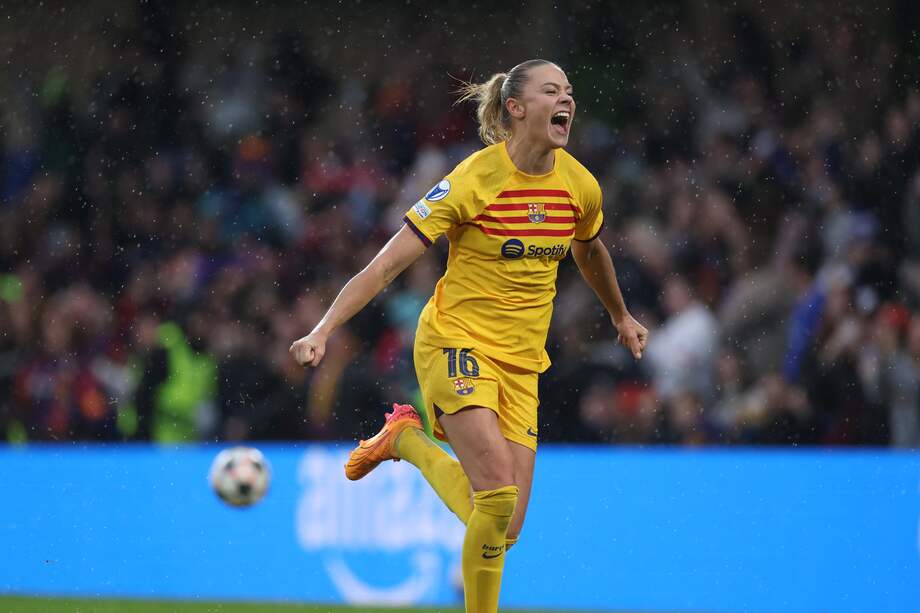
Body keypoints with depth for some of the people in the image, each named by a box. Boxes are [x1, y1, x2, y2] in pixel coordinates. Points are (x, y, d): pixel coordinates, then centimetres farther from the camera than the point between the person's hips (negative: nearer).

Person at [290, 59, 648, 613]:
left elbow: (590, 251, 25)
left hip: (521, 363, 6)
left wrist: (621, 317, 39)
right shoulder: (472, 180, -15)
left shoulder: (580, 186, 1)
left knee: (506, 529, -3)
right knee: (499, 494, -26)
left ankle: (410, 440, 21)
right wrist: (323, 331, -24)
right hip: (456, 343, -6)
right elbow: (387, 264, -15)